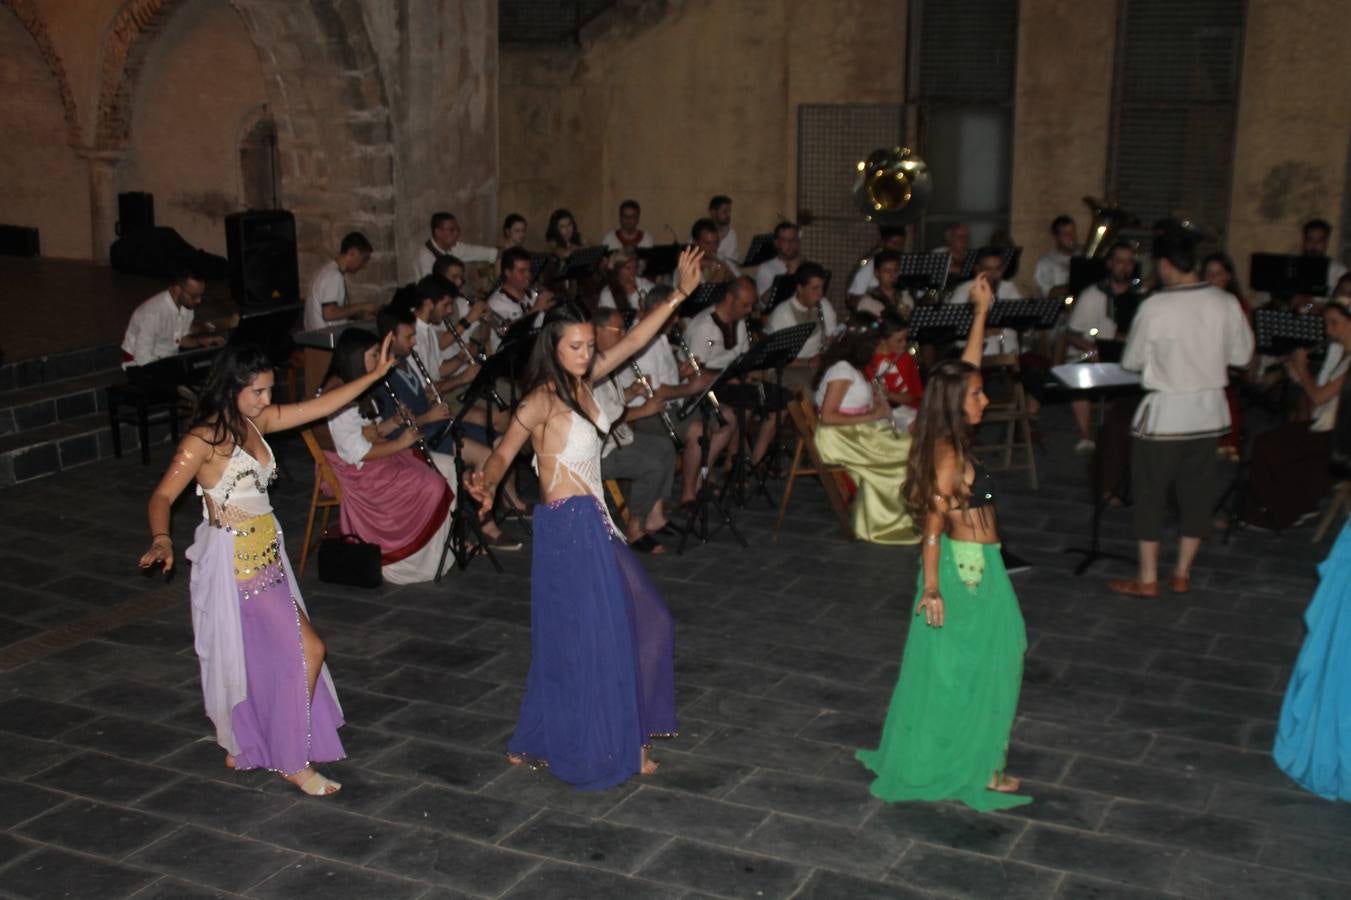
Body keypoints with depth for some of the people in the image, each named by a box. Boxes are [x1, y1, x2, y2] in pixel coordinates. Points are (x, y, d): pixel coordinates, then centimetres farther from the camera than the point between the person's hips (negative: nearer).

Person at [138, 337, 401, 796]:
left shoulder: (256, 423, 4)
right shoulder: (203, 439, -18)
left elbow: (320, 406, 7)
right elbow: (162, 496, -21)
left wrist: (374, 375, 3)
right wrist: (161, 538, -41)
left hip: (264, 556, 8)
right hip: (234, 563, -8)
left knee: (258, 657, 18)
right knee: (307, 650, -7)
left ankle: (241, 747, 35)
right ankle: (294, 761, 5)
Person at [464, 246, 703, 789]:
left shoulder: (581, 384, 6)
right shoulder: (541, 401, -15)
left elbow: (631, 342, 10)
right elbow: (503, 453, -18)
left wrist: (679, 296, 7)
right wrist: (486, 484, -40)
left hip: (593, 522, 9)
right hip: (568, 526, -9)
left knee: (641, 620, 18)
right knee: (590, 638, 1)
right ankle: (603, 752, 16)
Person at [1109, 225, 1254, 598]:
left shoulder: (1155, 308, -17)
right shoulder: (1225, 304, -5)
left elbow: (1131, 361, -8)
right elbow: (1242, 354, 6)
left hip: (1165, 413, -4)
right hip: (1209, 412, 5)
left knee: (1150, 493, 7)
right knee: (1197, 491, 14)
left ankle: (1148, 579, 12)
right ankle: (1182, 574, 22)